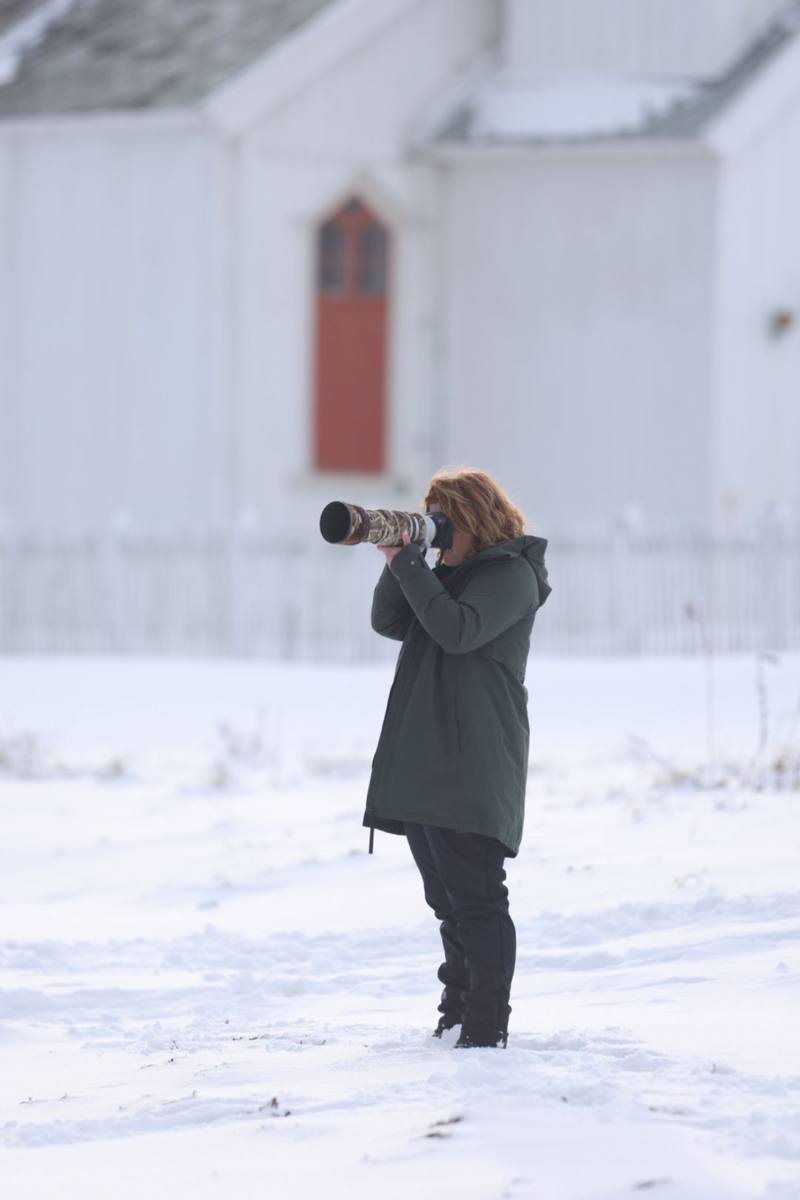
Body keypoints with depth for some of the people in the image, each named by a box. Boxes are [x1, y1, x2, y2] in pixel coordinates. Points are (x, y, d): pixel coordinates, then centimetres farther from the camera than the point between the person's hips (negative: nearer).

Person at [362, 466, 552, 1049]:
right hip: (424, 765, 9)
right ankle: (456, 1018, 21)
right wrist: (399, 562, -3)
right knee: (448, 899, 14)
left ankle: (487, 1029, -11)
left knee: (476, 899, -11)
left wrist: (408, 564, -16)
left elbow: (459, 630, -20)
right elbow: (390, 622, 12)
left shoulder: (512, 574, -6)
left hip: (475, 770, -9)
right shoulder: (444, 571, 19)